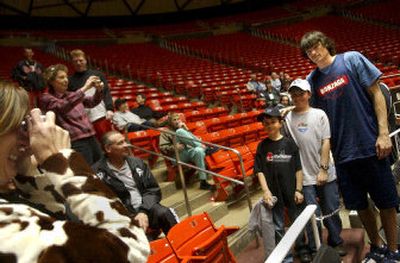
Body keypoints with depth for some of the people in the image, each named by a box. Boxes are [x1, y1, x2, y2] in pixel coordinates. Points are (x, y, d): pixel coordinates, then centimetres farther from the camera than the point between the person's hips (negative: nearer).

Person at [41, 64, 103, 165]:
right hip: (76, 142, -7)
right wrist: (84, 88, -25)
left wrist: (99, 90, -8)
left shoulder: (71, 94, 16)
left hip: (91, 138, 7)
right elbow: (63, 106, -21)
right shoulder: (47, 98, -2)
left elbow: (92, 102, 13)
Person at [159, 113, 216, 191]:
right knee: (180, 131, -23)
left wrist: (186, 130, 1)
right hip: (178, 156, -3)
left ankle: (203, 182, -38)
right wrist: (174, 147, -14)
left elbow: (193, 138, 18)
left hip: (190, 152, 3)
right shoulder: (166, 132, 17)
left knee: (198, 150, -36)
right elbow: (162, 148, 2)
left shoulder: (183, 127, 29)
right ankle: (204, 148, -27)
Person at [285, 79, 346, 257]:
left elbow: (326, 142, -2)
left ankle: (336, 242, 34)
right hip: (305, 176, -1)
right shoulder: (288, 118, 0)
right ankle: (315, 250, 20)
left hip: (326, 174, 1)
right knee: (313, 215, 3)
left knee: (331, 211, 13)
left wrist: (323, 168, -8)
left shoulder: (319, 114, 1)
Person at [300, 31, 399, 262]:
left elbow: (376, 94, -5)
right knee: (359, 204, 13)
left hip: (370, 145, -3)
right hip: (343, 152, 4)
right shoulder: (312, 79, 6)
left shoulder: (352, 59, -3)